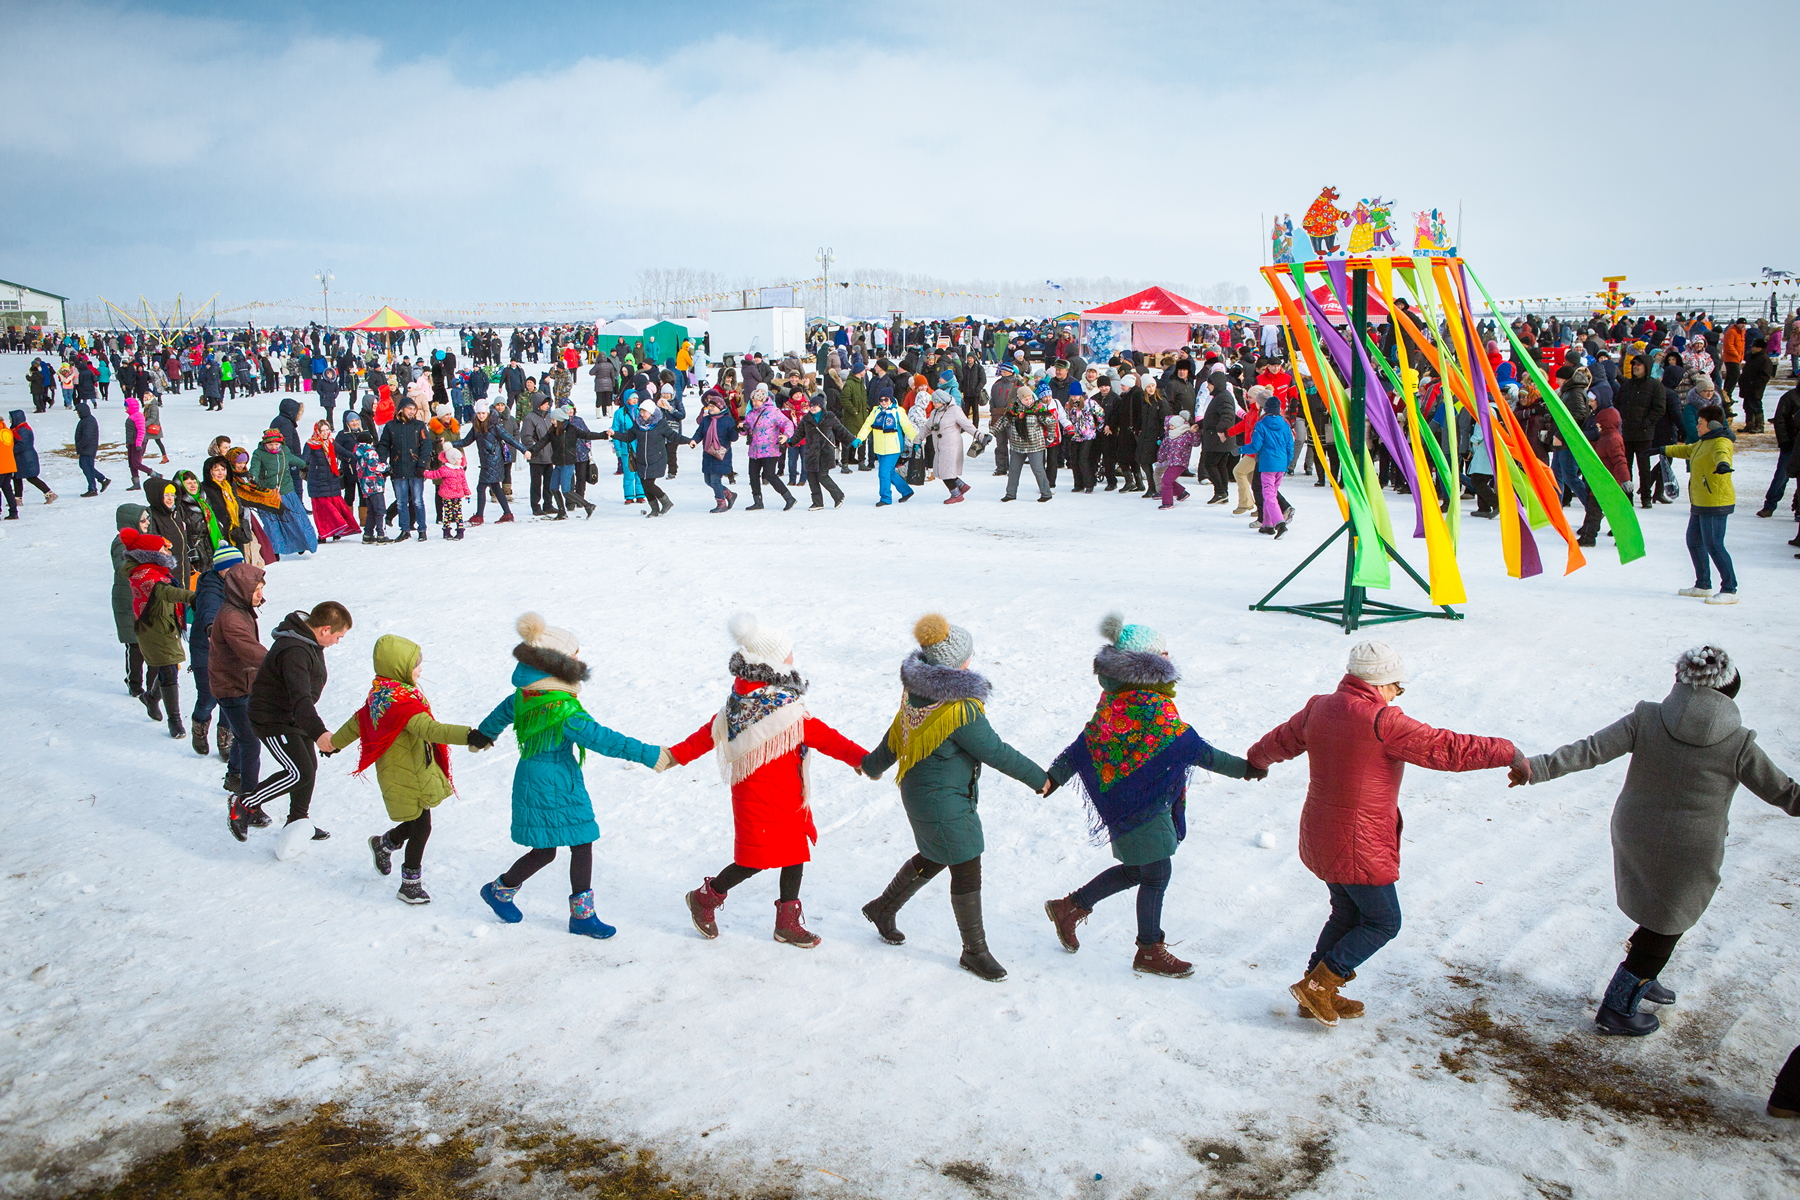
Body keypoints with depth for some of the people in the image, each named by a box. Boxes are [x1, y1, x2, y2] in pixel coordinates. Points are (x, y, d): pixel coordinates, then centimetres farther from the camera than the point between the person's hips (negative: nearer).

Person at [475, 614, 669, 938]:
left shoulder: (528, 692, 1)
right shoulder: (562, 709, -27)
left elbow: (502, 711, 19)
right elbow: (601, 738, -29)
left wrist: (483, 735, 41)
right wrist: (650, 755, -27)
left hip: (564, 785, 9)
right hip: (549, 788, -9)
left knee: (583, 843, 9)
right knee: (545, 851, 8)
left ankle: (582, 914, 16)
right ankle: (500, 889, 32)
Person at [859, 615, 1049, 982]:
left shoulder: (918, 690, -2)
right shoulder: (960, 709, -28)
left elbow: (895, 734, 12)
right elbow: (996, 752, -20)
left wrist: (873, 765, 30)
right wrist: (1039, 778, -7)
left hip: (919, 789, 9)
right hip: (944, 802, -9)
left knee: (933, 858, 26)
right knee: (967, 872, 3)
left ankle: (883, 908, 44)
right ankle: (974, 952, 17)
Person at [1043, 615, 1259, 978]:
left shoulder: (1114, 695, 3)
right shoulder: (1150, 704, -25)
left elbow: (1085, 742, 8)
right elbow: (1194, 750, -23)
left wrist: (1054, 776, 12)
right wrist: (1242, 767, -16)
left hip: (1119, 798, 9)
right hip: (1143, 806, -9)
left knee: (1136, 869, 21)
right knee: (1157, 873, 6)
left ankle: (1069, 907, 31)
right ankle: (1149, 952, 21)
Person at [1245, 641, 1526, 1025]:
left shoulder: (1319, 708, 5)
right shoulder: (1382, 722, -20)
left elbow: (1280, 740, 21)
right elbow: (1446, 748, -19)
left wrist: (1258, 760, 42)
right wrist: (1507, 753, -9)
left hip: (1320, 839, 9)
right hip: (1358, 846, -8)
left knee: (1347, 914, 22)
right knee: (1383, 922, 8)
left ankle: (1318, 993, 28)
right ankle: (1318, 984, 6)